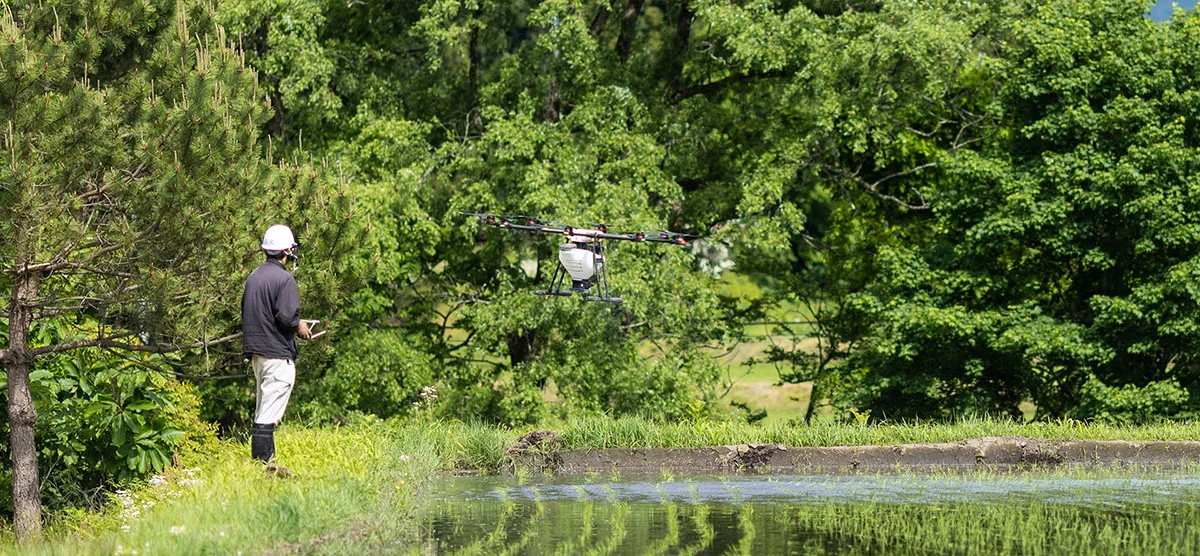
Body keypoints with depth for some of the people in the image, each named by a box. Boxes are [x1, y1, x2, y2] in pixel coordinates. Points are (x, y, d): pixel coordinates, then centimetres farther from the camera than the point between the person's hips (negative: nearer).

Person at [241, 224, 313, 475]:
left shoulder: (253, 276, 11)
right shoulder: (284, 279, -15)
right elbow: (286, 316, -23)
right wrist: (299, 327, -2)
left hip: (255, 351, 9)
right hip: (277, 353, -9)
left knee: (262, 411, 15)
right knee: (268, 415, -9)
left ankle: (263, 462, 18)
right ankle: (264, 463, -10)